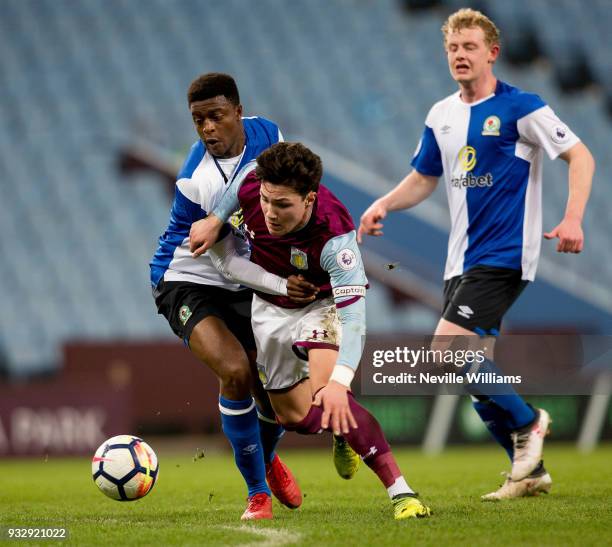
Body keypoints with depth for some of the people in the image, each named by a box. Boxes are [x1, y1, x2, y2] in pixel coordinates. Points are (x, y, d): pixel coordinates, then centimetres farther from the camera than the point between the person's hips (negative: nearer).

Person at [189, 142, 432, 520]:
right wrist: (216, 220, 6)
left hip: (323, 304, -5)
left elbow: (354, 316, -47)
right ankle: (345, 434, 40)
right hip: (270, 307, 5)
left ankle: (401, 492, -28)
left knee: (327, 400, -30)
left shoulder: (335, 236, -40)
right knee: (295, 418, 4)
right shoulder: (254, 186, -28)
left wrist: (339, 382, -60)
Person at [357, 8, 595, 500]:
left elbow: (580, 156, -8)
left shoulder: (519, 107, -9)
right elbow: (423, 180, 21)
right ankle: (530, 470, 17)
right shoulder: (441, 116, 11)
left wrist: (572, 219, -21)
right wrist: (384, 204, 2)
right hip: (462, 262, 8)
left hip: (504, 255, -8)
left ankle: (527, 422, -2)